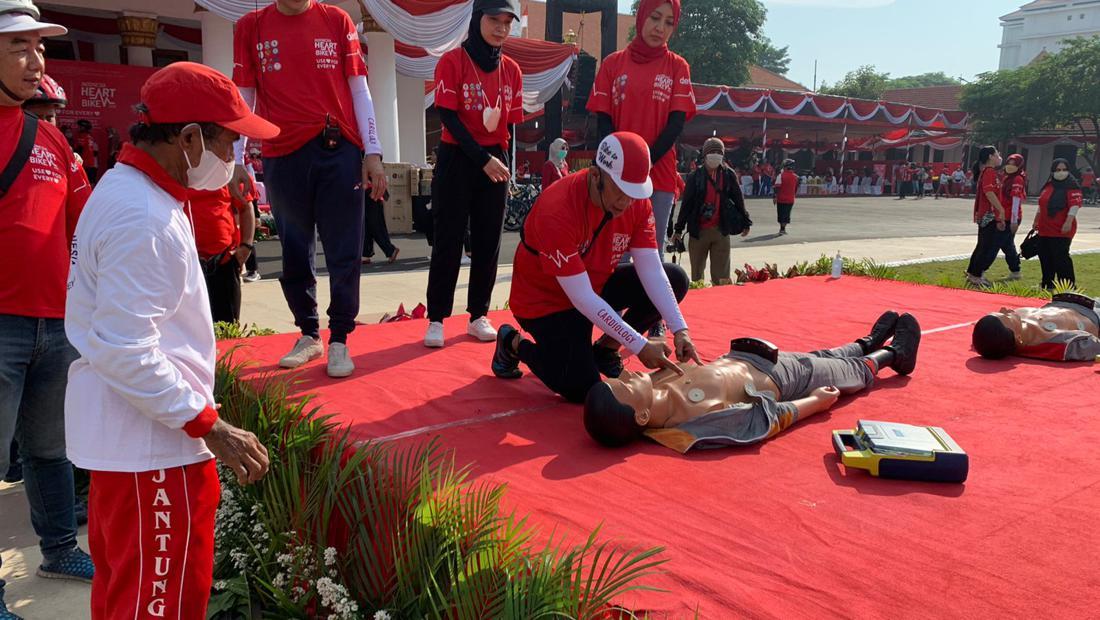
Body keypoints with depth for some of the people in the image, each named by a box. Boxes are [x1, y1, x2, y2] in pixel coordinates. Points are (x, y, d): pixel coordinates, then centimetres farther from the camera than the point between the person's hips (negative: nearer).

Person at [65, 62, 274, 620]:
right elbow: (125, 351, -26)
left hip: (119, 433, 11)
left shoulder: (125, 191, 11)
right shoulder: (142, 218, -22)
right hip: (151, 447, -11)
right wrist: (211, 428, -20)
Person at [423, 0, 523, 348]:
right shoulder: (452, 62, -6)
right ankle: (436, 319, 6)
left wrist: (505, 166, 5)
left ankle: (478, 316, 16)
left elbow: (511, 126, 11)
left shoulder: (512, 70, 8)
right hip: (456, 160, -4)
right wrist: (483, 159, -19)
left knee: (488, 242, 6)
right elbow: (448, 117, -12)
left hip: (495, 162, 4)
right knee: (448, 241, -2)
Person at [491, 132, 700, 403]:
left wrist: (679, 329, -26)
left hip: (598, 284, 7)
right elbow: (582, 298, -34)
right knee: (582, 391, -16)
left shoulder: (637, 201, -14)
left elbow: (651, 269, -14)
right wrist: (640, 345, -33)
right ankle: (514, 343, 10)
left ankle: (607, 348, 7)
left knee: (674, 280, -9)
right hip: (546, 300, -6)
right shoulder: (557, 211, -34)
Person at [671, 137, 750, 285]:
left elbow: (738, 199, 11)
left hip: (721, 230, 1)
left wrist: (745, 223, 15)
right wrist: (679, 229, -1)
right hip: (698, 230, -1)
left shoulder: (728, 175, 3)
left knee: (721, 276, 0)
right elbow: (686, 204, -1)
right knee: (697, 273, 9)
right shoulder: (695, 176, -2)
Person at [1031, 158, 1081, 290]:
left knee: (1061, 258, -10)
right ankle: (1047, 285, 26)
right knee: (1045, 257, 14)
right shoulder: (1048, 186, 15)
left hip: (1062, 231, -8)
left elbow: (1075, 205, -19)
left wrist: (1068, 222, -28)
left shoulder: (1072, 186, -9)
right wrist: (1036, 221, 26)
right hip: (1045, 229, 8)